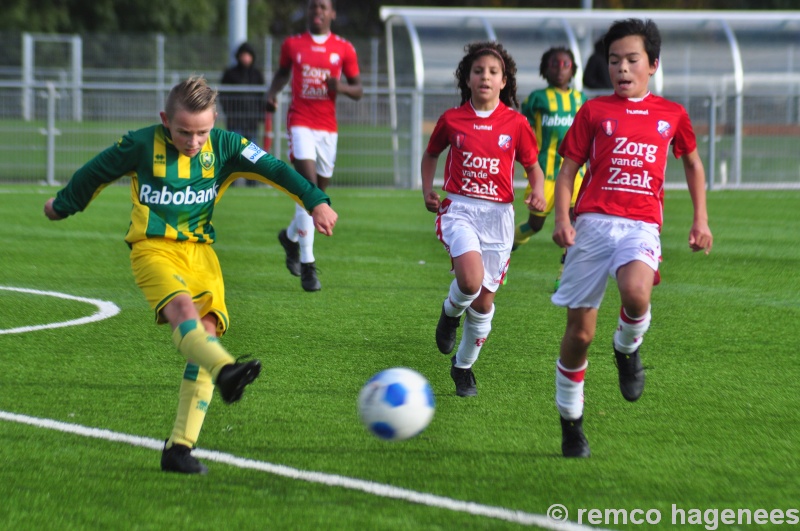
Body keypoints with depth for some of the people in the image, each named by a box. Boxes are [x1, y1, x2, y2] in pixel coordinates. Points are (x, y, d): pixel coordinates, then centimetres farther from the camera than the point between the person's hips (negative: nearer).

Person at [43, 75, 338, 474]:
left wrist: (316, 202, -13)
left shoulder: (224, 146, 3)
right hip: (154, 248, -4)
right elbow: (96, 173, 13)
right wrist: (63, 205, 28)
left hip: (200, 250, 4)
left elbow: (273, 169, -1)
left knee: (207, 330, -14)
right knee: (182, 307, -32)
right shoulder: (141, 145, -2)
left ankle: (180, 447, -10)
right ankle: (225, 370, -64)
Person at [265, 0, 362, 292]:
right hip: (300, 122, -3)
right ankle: (307, 265, -17)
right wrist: (272, 92, 4)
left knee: (320, 192, 10)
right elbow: (282, 72, 23)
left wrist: (342, 87, -13)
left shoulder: (344, 49, 5)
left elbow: (358, 90, 8)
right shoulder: (292, 45, 6)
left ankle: (291, 236, 42)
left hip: (328, 127, 3)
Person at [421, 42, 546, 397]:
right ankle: (451, 312, 7)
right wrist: (428, 190, 4)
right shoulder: (452, 120, 2)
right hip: (459, 209, -1)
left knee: (484, 301, 5)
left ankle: (463, 367, 26)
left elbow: (533, 166, 11)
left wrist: (537, 193, -10)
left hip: (498, 214, 1)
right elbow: (431, 154, 19)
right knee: (471, 279, -28)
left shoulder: (516, 124, 1)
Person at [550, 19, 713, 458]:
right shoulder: (595, 111, 9)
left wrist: (700, 218, 19)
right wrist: (561, 218, -7)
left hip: (641, 227, 0)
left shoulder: (671, 115, 13)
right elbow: (568, 169, 8)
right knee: (579, 332, 0)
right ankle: (571, 423, 17)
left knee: (635, 293, -34)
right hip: (593, 223, 0)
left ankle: (627, 349, 0)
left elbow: (692, 163, 28)